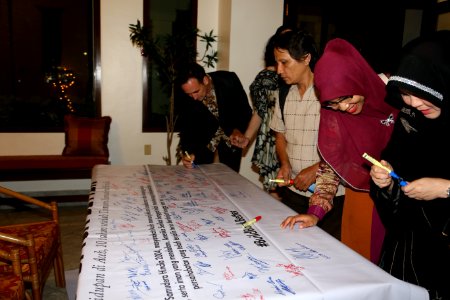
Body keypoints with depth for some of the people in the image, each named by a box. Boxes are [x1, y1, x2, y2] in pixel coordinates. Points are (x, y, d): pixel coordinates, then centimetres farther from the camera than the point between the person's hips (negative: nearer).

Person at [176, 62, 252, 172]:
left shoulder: (229, 81, -25)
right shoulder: (186, 100, -21)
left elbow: (245, 110, -12)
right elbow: (186, 129, -13)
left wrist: (238, 130, -26)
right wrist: (187, 153, -29)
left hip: (231, 135, -1)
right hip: (203, 138, 1)